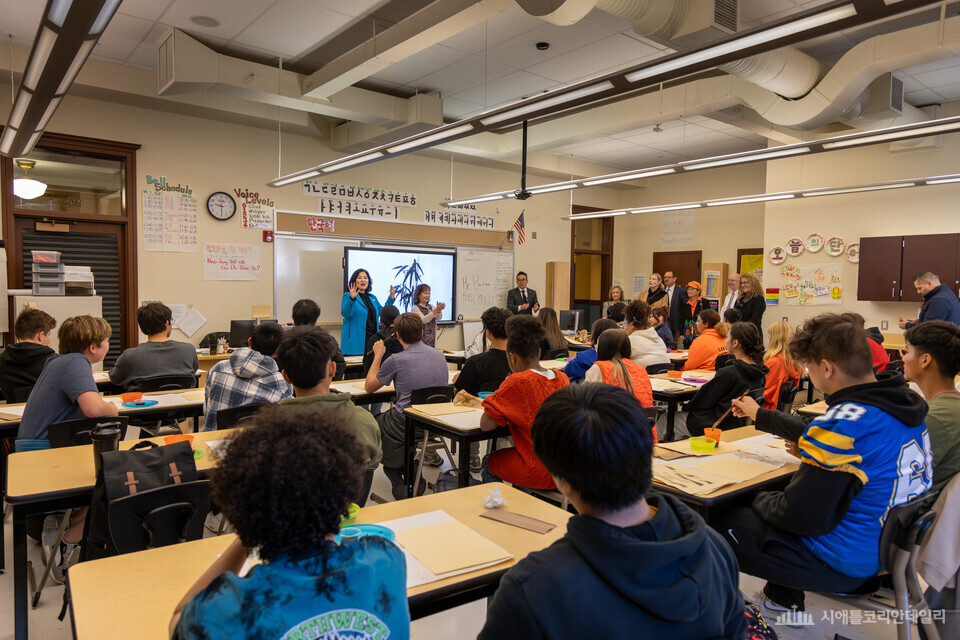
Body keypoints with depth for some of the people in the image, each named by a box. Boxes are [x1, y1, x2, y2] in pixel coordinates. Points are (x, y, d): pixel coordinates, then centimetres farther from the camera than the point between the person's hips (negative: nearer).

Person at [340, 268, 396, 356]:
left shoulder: (372, 298, 18)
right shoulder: (348, 296, -1)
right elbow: (345, 314, -17)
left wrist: (391, 299, 11)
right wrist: (352, 298, -32)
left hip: (372, 339, 6)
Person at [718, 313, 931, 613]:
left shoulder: (845, 423, -30)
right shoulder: (903, 402, 0)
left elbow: (802, 517, -26)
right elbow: (819, 433, 16)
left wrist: (759, 499, -5)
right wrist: (760, 415, 27)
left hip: (848, 566, -9)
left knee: (723, 523, -3)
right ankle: (784, 595, 30)